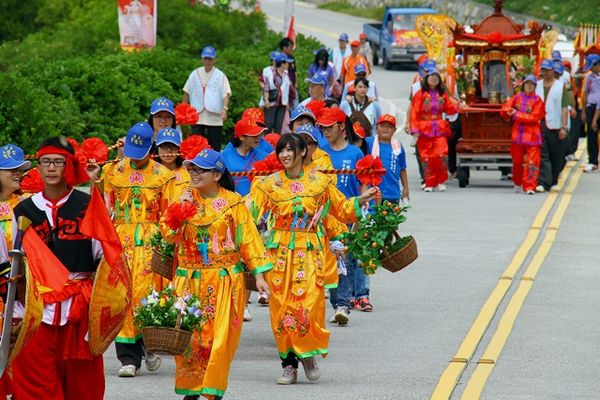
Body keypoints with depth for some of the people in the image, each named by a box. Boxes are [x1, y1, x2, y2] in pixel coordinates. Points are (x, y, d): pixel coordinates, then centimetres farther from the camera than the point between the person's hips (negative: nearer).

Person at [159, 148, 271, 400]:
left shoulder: (233, 202, -1)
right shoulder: (186, 198, 8)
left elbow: (248, 239, -2)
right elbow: (169, 234, 1)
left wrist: (258, 275, -7)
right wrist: (180, 208, -11)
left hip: (224, 281, -3)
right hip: (189, 280, 3)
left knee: (219, 336, -7)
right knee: (189, 334, 2)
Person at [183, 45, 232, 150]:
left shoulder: (220, 76, 0)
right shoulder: (195, 74, 9)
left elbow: (226, 94, -8)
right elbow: (187, 93, 15)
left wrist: (225, 108, -25)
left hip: (215, 117, -2)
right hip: (197, 117, 2)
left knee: (215, 147, 0)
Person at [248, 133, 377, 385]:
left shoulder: (320, 181, 5)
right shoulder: (268, 184, 4)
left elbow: (341, 209, 15)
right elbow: (248, 212, 2)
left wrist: (359, 201, 2)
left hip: (309, 253, -1)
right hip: (279, 252, 1)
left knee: (308, 306, -10)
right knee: (281, 307, -1)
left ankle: (308, 355, 15)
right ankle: (288, 365, 8)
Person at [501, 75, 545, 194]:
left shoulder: (537, 100, -1)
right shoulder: (517, 97, 10)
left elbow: (534, 117, -9)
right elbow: (505, 109, 8)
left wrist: (517, 115, -8)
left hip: (532, 135, -3)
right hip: (518, 134, 3)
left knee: (532, 162, -11)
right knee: (517, 161, 11)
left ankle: (530, 186, -10)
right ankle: (518, 183, 28)